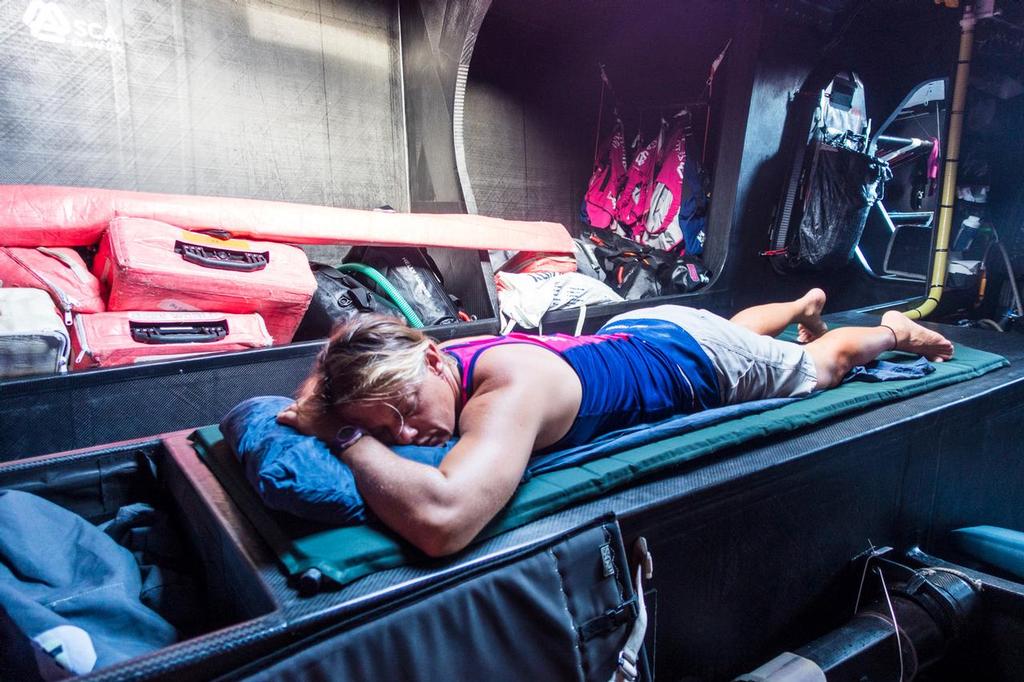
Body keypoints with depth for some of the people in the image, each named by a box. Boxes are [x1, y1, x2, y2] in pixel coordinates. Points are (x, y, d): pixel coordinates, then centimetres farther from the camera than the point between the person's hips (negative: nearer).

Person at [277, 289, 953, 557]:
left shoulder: (512, 385, -48)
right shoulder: (414, 367, -24)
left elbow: (442, 522, -64)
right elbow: (332, 366, -4)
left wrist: (347, 440, -49)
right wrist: (316, 400, -27)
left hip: (698, 353, -6)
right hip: (635, 328, 6)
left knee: (826, 362, 26)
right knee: (738, 324, 40)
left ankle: (894, 327, 57)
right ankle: (808, 303, 70)